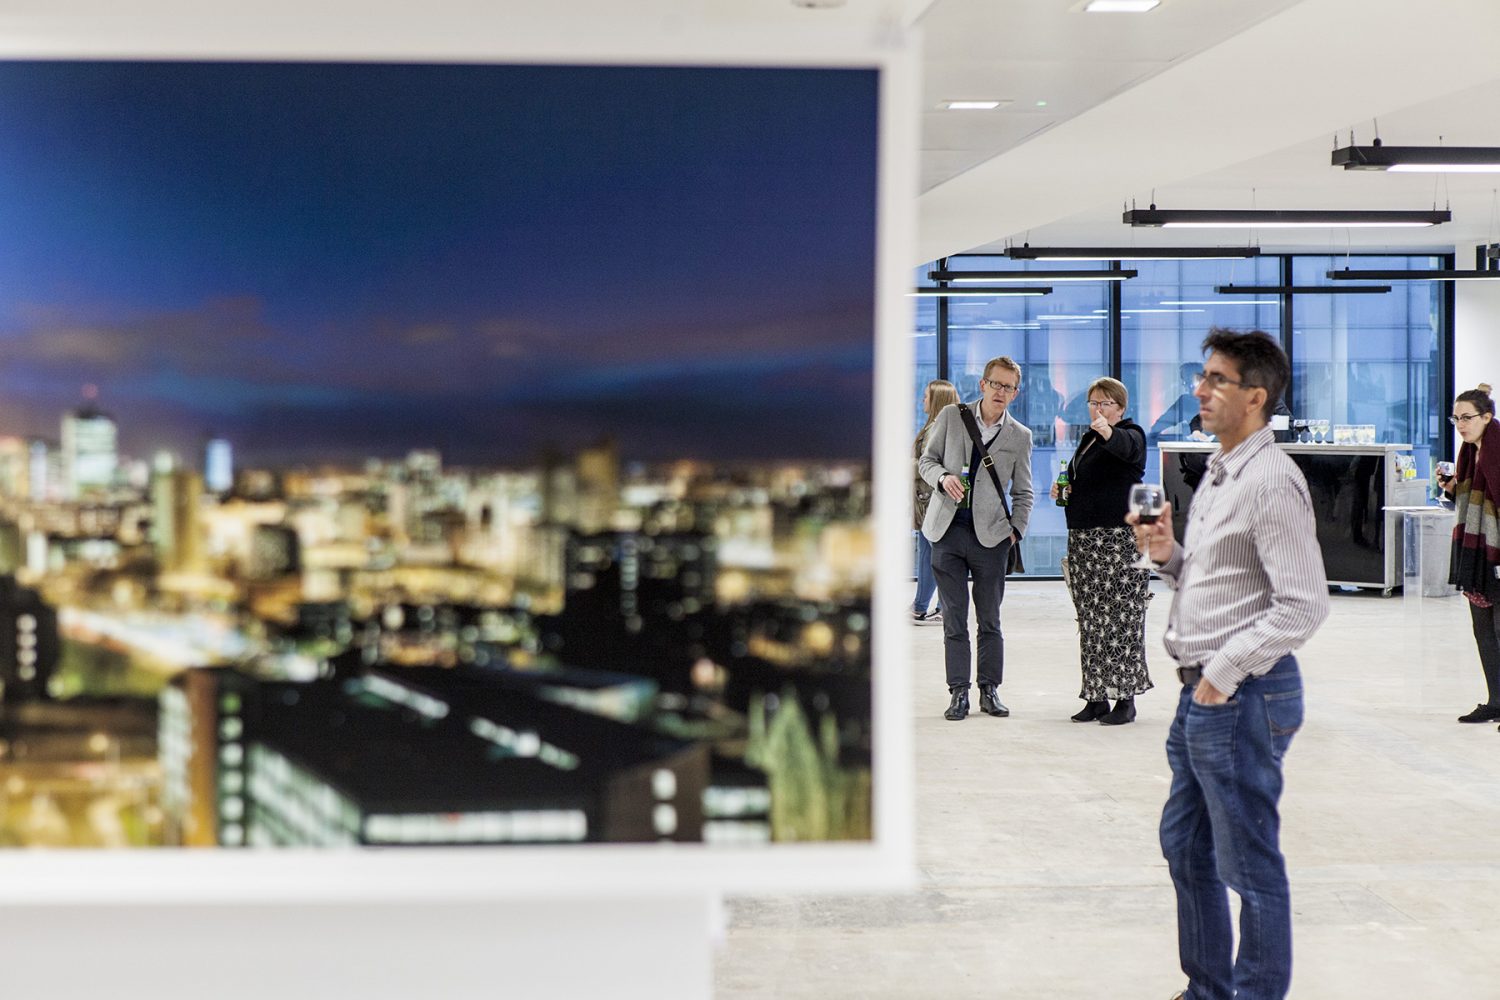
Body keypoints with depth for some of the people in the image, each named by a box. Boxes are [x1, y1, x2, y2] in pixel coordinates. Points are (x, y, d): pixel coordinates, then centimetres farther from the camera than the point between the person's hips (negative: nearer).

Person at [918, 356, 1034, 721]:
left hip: (991, 535, 0)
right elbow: (927, 460, 9)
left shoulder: (1020, 436, 6)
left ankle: (990, 690, 15)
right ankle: (958, 692, 8)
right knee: (953, 618, 2)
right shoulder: (951, 416, 5)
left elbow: (1023, 492, 13)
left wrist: (1016, 531, 0)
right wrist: (943, 477, -12)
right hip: (948, 529, 0)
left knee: (990, 619, 5)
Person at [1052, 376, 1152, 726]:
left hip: (1120, 536, -8)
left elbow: (1126, 446, -31)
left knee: (1121, 615, -8)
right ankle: (1096, 697, 11)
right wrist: (1064, 490, 12)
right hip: (1084, 537, 8)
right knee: (1090, 620, 7)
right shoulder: (1089, 439, 21)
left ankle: (1125, 698, -4)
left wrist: (1108, 433, -52)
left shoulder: (1131, 434, -4)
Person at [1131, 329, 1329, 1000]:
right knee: (1184, 844, 19)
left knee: (1248, 860, 0)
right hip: (1202, 693, 10)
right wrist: (1168, 556, 2)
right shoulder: (1217, 476, 13)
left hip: (1244, 695, -10)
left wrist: (1224, 674, -19)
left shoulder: (1271, 480, -17)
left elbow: (1304, 604, -23)